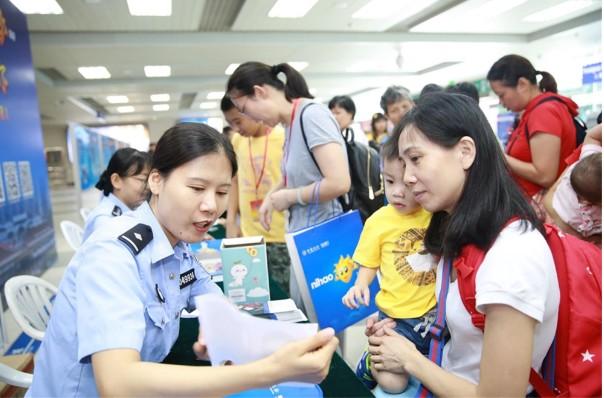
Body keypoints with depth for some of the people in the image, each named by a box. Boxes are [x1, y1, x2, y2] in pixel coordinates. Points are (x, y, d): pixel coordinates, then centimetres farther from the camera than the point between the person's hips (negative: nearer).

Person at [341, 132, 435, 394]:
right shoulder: (379, 220, -8)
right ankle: (369, 362, 22)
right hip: (397, 316, -2)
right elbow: (369, 264, 2)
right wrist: (360, 285, -17)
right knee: (392, 383, -11)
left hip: (437, 311, 3)